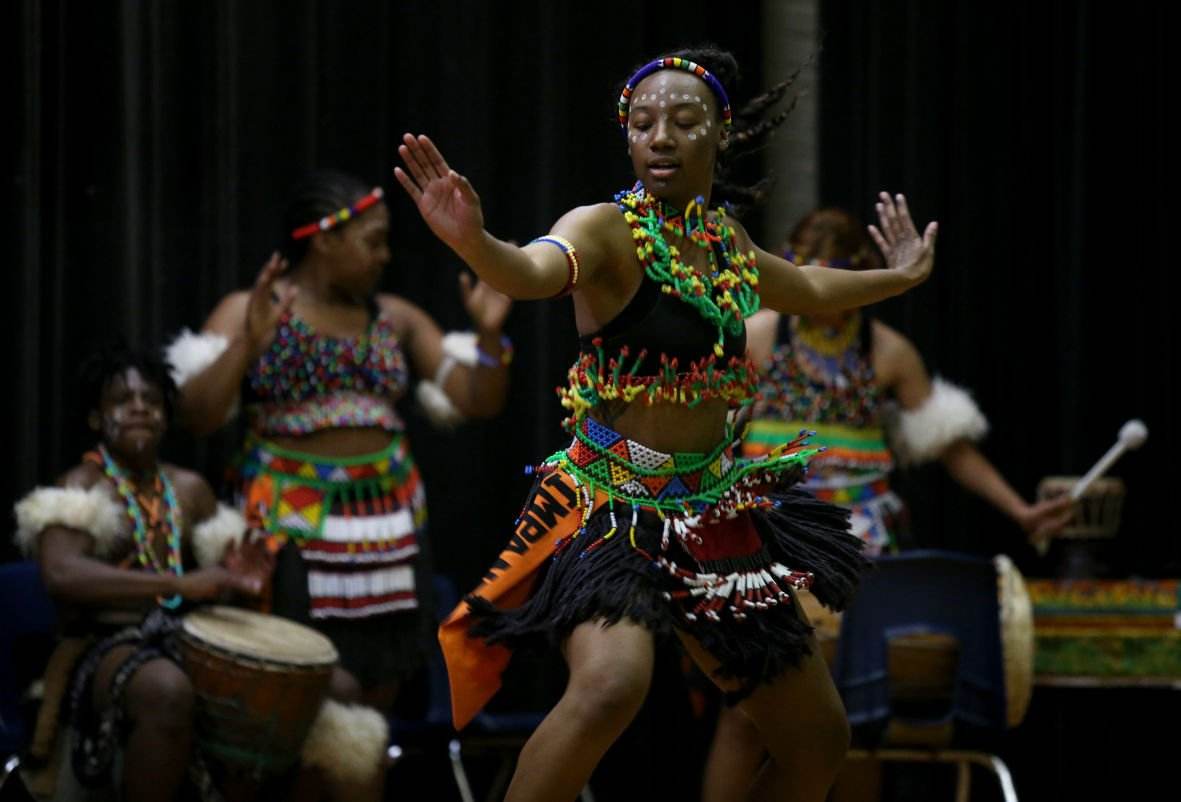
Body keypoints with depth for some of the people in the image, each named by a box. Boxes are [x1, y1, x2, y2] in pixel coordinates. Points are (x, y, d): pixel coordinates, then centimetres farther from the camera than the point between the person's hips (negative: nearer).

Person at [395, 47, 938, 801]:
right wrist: (473, 242, -57)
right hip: (615, 504, -7)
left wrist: (899, 276, 42)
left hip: (715, 510, 7)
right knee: (611, 682, -37)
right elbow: (537, 270, -36)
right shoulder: (609, 229, -12)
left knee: (820, 740, 11)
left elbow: (808, 290, 32)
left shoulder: (724, 236, 8)